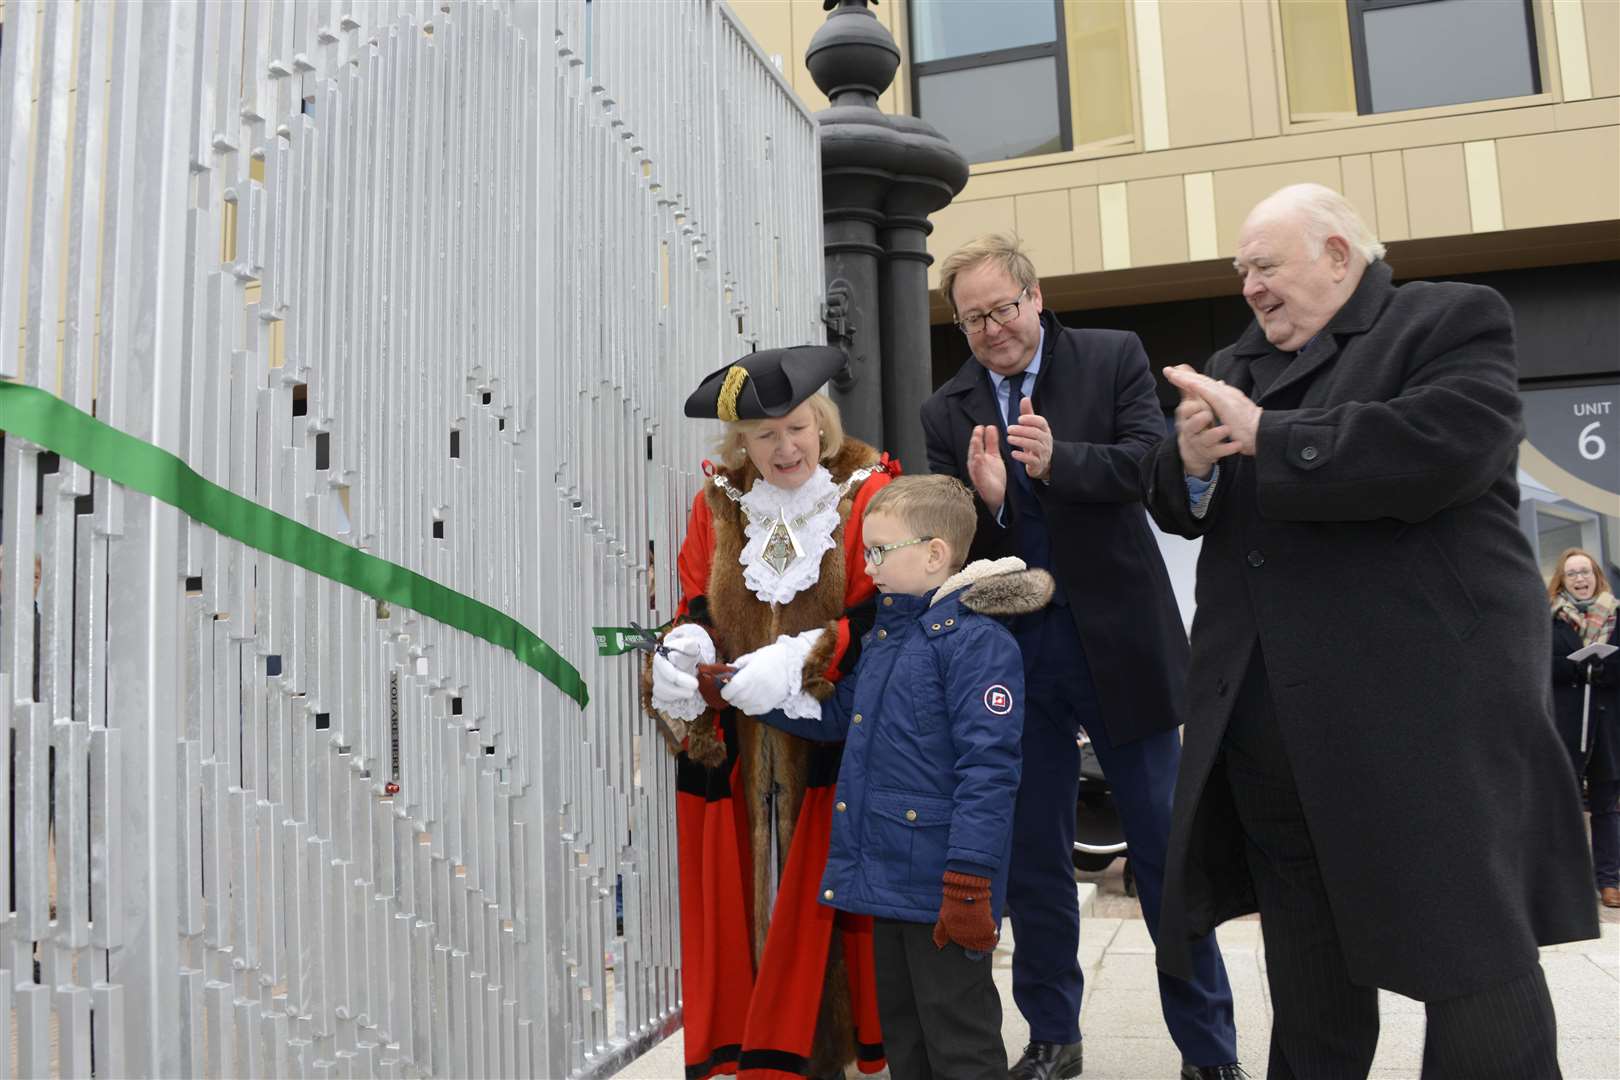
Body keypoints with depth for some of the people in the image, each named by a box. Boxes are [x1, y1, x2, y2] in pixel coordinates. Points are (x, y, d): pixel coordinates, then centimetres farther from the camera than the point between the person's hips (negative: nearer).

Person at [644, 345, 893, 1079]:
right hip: (737, 757, 3)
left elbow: (879, 618, -9)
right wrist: (681, 653, -15)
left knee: (826, 910, 1)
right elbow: (696, 612, 7)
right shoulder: (716, 508, 9)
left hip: (835, 751, -3)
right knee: (747, 909, 6)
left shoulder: (870, 496, -2)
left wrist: (801, 662, -22)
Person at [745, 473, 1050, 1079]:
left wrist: (968, 883, -23)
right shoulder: (884, 633, 13)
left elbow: (988, 770, -21)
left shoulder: (976, 640, -17)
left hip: (942, 885, -9)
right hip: (885, 875, 9)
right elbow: (838, 715, 23)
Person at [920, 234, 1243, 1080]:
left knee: (1166, 845, 6)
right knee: (1031, 852, 11)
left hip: (1118, 638, -2)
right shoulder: (947, 412, 6)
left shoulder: (1113, 358, 1)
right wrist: (986, 500, -20)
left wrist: (1058, 461, -27)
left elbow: (1152, 463, -11)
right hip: (1013, 650, 2)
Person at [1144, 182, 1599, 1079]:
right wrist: (1190, 460, -6)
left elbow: (1444, 447, -21)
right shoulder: (1235, 365, 17)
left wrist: (1265, 435, -16)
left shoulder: (1453, 319, -1)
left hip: (1425, 705, -6)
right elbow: (1179, 509, 17)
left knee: (1471, 958, 3)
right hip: (1272, 721, 6)